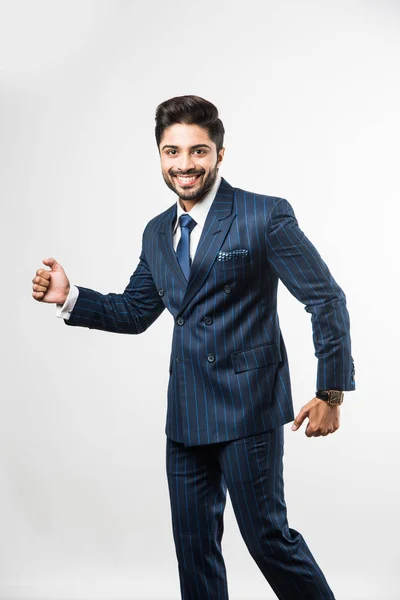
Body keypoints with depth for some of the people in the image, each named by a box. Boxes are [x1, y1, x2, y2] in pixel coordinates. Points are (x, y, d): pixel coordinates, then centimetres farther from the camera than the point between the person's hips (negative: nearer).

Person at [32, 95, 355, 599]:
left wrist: (331, 391, -11)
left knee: (267, 535, 1)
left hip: (247, 406, -6)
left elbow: (327, 300, -8)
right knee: (194, 543, 13)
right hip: (186, 411, 6)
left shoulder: (266, 216, -9)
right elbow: (135, 312, 18)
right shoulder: (157, 232, 11)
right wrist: (69, 297, 3)